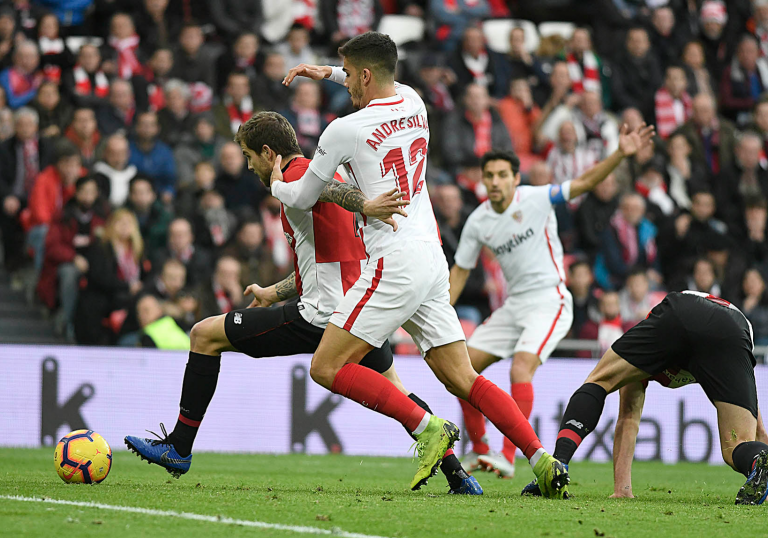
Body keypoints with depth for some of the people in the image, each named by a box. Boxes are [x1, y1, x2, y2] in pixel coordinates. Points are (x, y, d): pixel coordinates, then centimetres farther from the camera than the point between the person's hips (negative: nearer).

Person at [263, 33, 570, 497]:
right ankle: (543, 462, -7)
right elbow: (387, 86, 40)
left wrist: (277, 184, 29)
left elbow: (303, 198, 7)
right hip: (432, 258, 8)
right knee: (462, 378, 6)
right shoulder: (414, 103, 11)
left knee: (327, 368, -5)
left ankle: (428, 428, -14)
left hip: (395, 264, -8)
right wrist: (327, 73, 37)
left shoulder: (344, 131, -8)